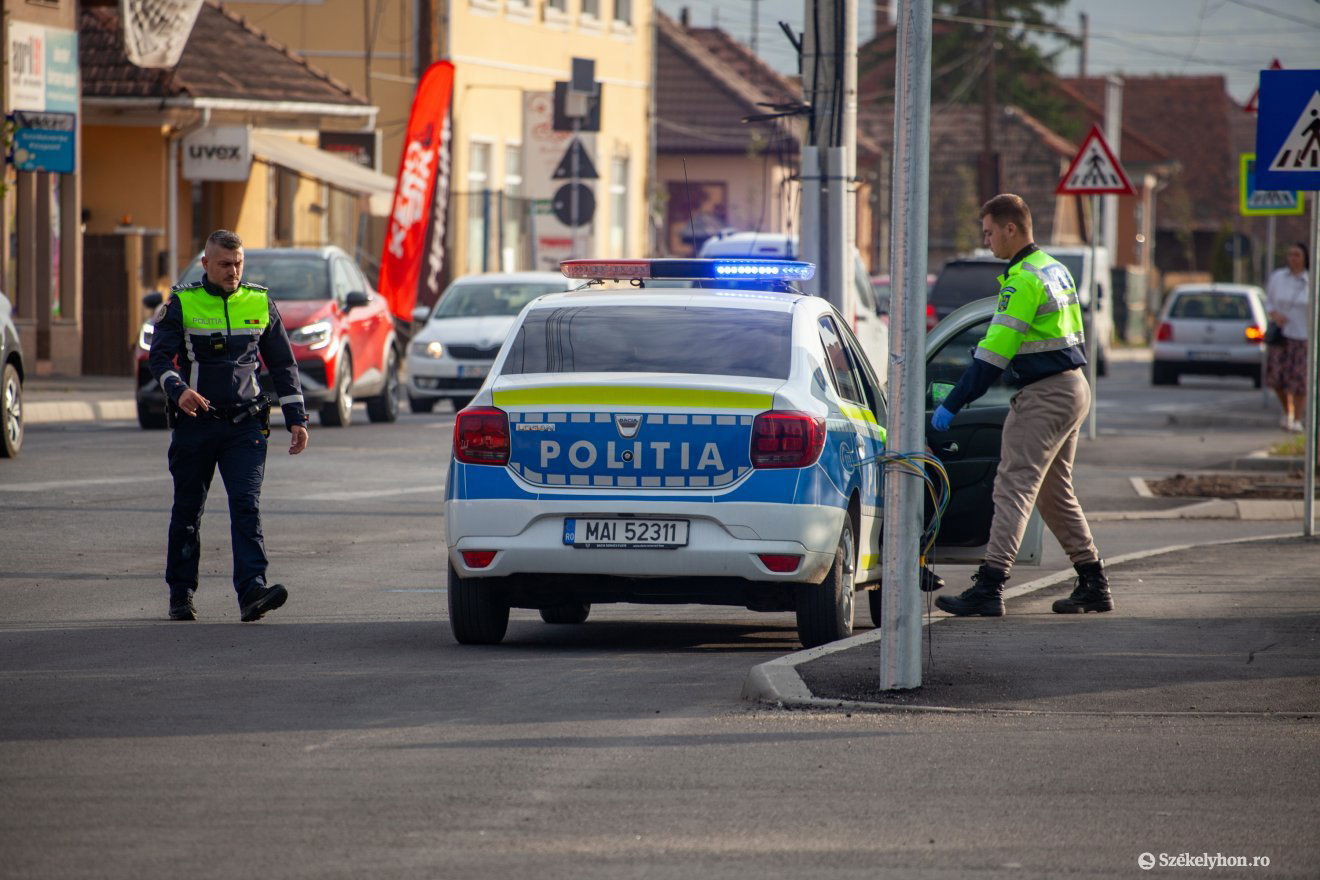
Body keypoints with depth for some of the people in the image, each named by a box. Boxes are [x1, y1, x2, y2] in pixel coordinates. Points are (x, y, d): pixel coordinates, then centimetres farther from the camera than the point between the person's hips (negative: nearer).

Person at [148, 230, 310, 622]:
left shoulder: (260, 304, 9)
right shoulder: (182, 304, 1)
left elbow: (283, 364, 15)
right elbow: (160, 356, -8)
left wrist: (296, 418, 9)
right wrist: (179, 390, -29)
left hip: (245, 425, 0)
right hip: (194, 424, 0)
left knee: (246, 505, -13)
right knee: (187, 512, 7)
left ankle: (252, 591, -22)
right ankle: (181, 595, 18)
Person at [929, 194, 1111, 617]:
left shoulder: (1023, 281, -17)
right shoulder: (1055, 269, 14)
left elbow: (994, 353, -20)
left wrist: (951, 404, -16)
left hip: (1043, 395, -10)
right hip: (1073, 388, 10)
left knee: (1014, 487, -13)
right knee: (1055, 492, 17)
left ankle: (989, 588, -20)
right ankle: (1093, 586, 19)